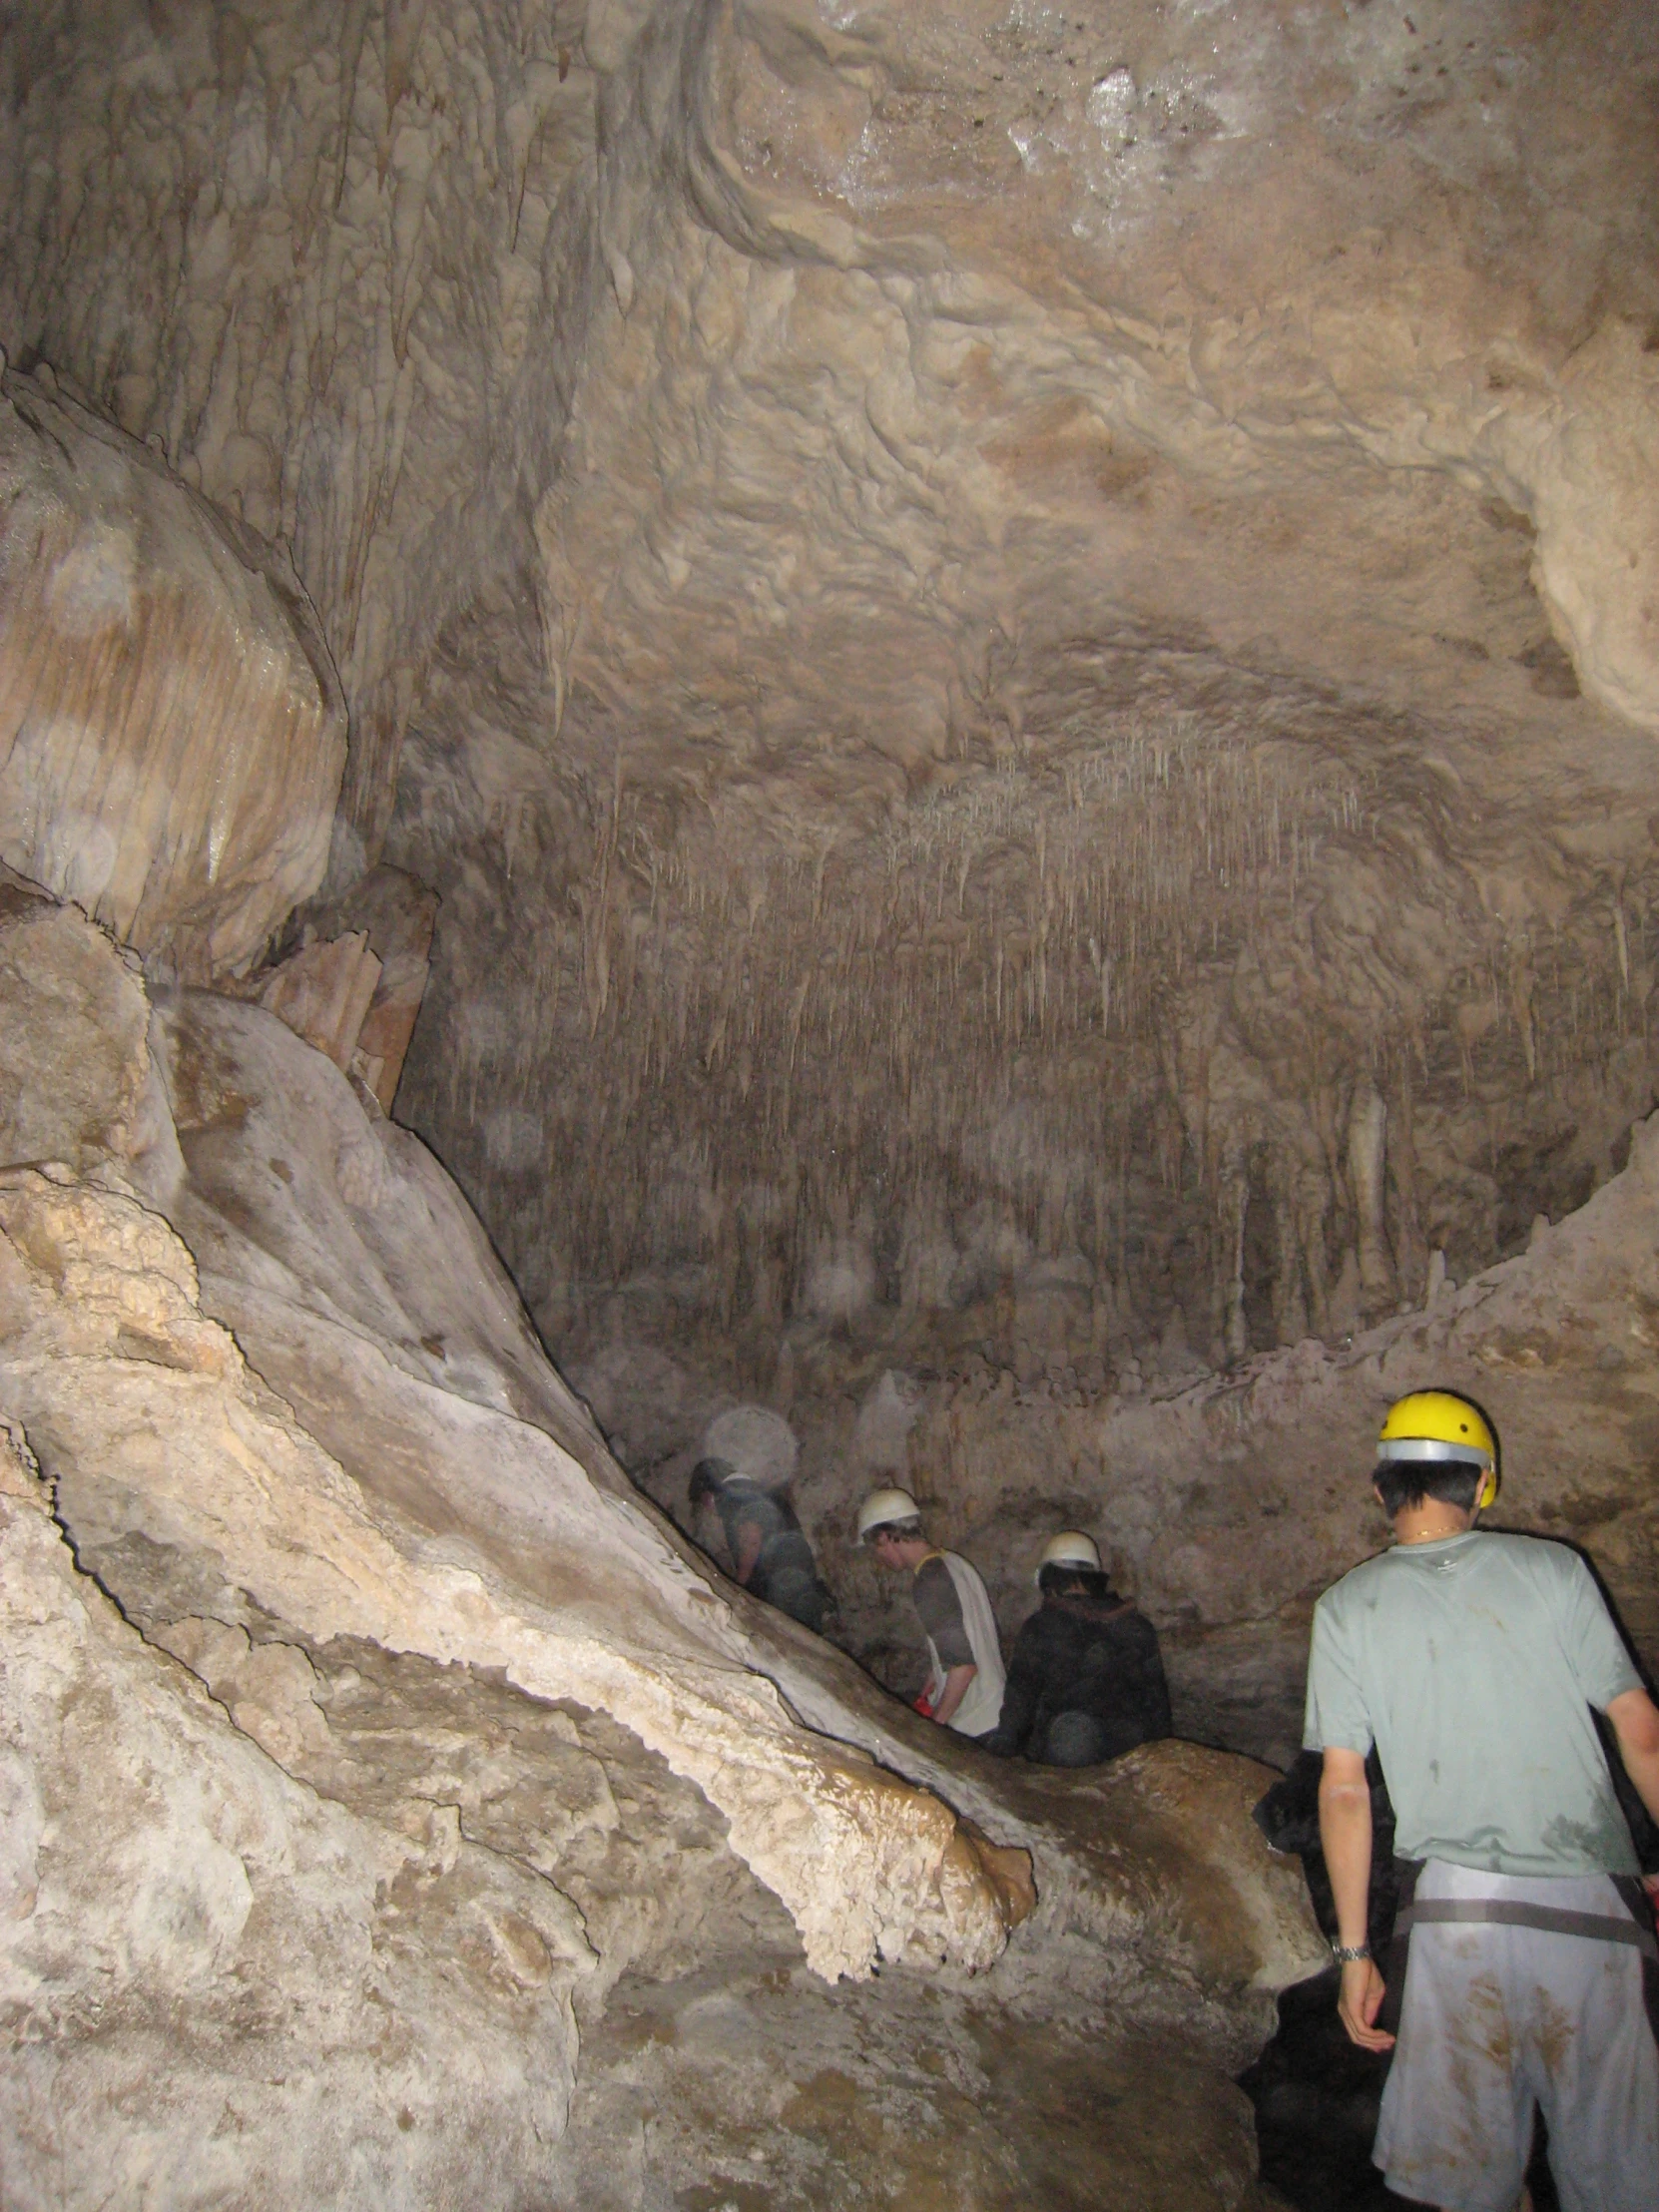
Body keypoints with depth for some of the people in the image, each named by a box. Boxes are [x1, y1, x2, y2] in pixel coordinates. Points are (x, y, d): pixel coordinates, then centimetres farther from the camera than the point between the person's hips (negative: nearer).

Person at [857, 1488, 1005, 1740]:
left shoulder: (928, 1583, -21)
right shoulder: (953, 1562, 7)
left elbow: (963, 1664, -24)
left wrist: (936, 1721, -14)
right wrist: (930, 1691, 20)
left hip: (973, 1726, -8)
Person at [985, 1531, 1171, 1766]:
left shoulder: (1040, 1627, -8)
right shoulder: (1137, 1626, 3)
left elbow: (1020, 1692, -3)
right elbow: (1156, 1694, 11)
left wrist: (1003, 1743, 10)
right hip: (1129, 1747, 4)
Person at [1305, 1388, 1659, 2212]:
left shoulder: (1347, 1607, 2)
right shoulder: (1551, 1568, 3)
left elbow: (1344, 1790, 0)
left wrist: (1354, 1952, 5)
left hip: (1451, 1902, 0)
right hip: (1593, 1902, 1)